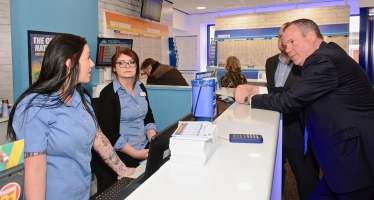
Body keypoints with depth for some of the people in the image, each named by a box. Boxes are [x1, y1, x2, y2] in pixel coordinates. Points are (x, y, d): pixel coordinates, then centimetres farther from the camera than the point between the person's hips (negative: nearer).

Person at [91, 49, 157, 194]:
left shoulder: (141, 88, 8)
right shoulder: (108, 93, -12)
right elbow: (109, 132, -16)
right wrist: (135, 153, -19)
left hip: (145, 149, 6)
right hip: (119, 156, -5)